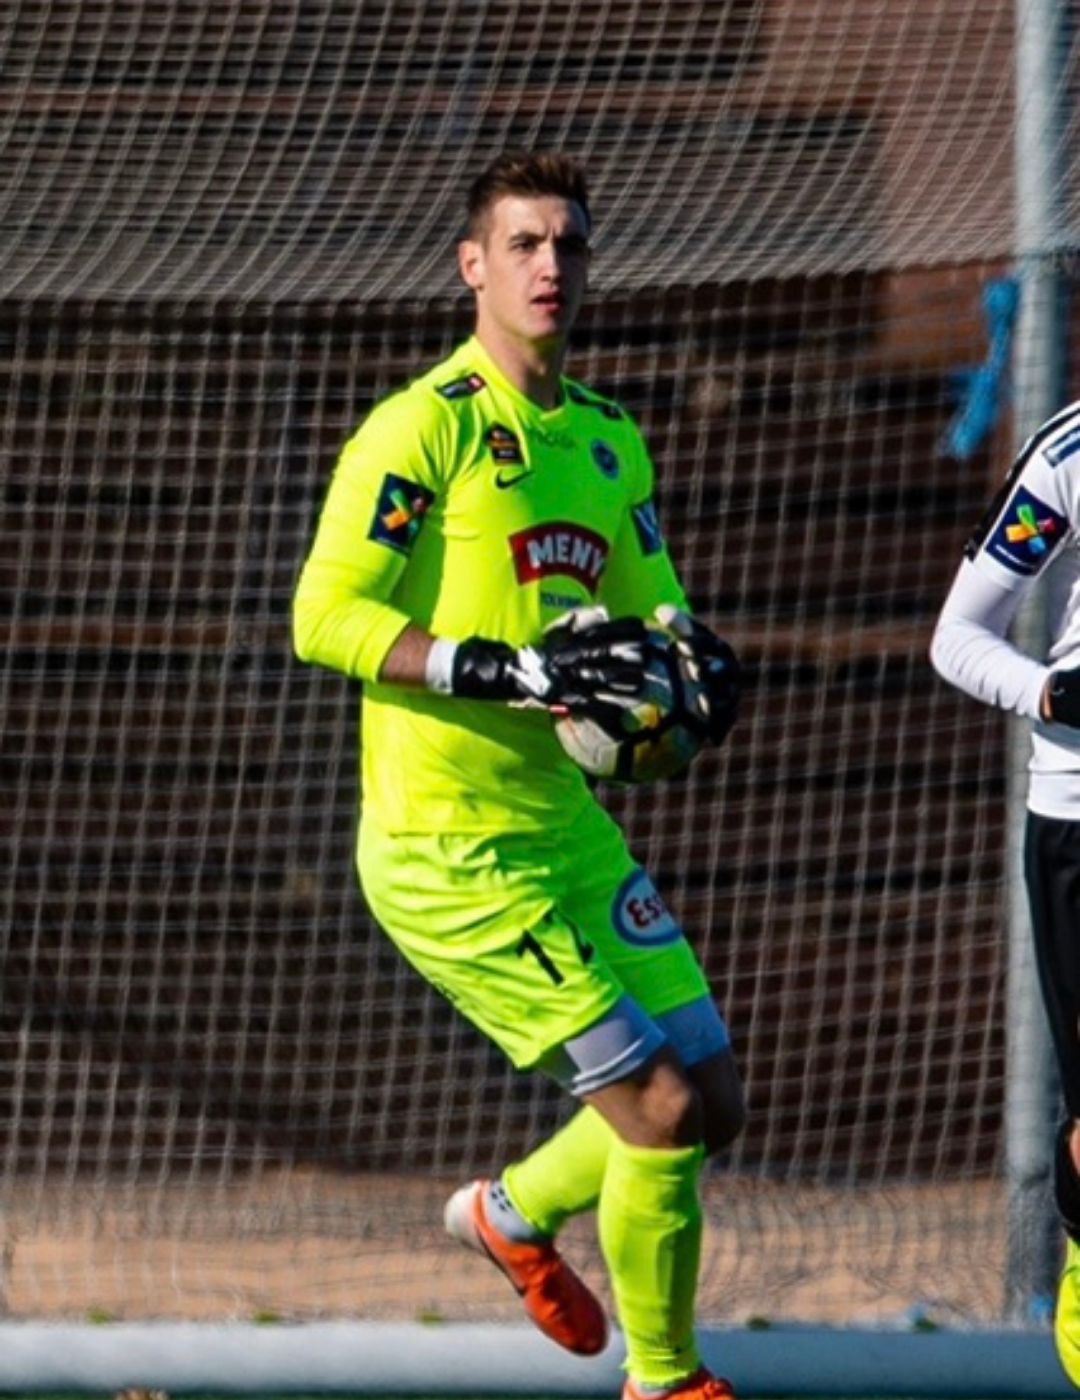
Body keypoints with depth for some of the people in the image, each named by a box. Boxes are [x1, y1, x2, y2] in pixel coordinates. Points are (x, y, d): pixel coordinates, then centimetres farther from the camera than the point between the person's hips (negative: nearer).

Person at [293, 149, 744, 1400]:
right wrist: (512, 671, -26)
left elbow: (650, 603, 22)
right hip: (445, 850, -8)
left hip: (566, 825, 8)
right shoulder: (423, 427, -12)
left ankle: (514, 1211, 36)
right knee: (662, 1106, -10)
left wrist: (695, 658, -3)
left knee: (711, 1099, 9)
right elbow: (325, 615, -17)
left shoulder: (608, 440, 13)